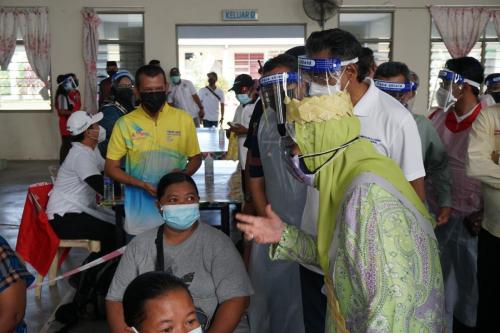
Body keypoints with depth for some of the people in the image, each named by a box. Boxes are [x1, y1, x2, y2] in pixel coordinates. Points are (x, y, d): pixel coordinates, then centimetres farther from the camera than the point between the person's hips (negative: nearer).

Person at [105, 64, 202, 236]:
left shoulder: (183, 119, -2)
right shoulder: (125, 123, -4)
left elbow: (196, 158, 8)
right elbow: (111, 167, 0)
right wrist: (142, 184, -15)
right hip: (139, 209, 0)